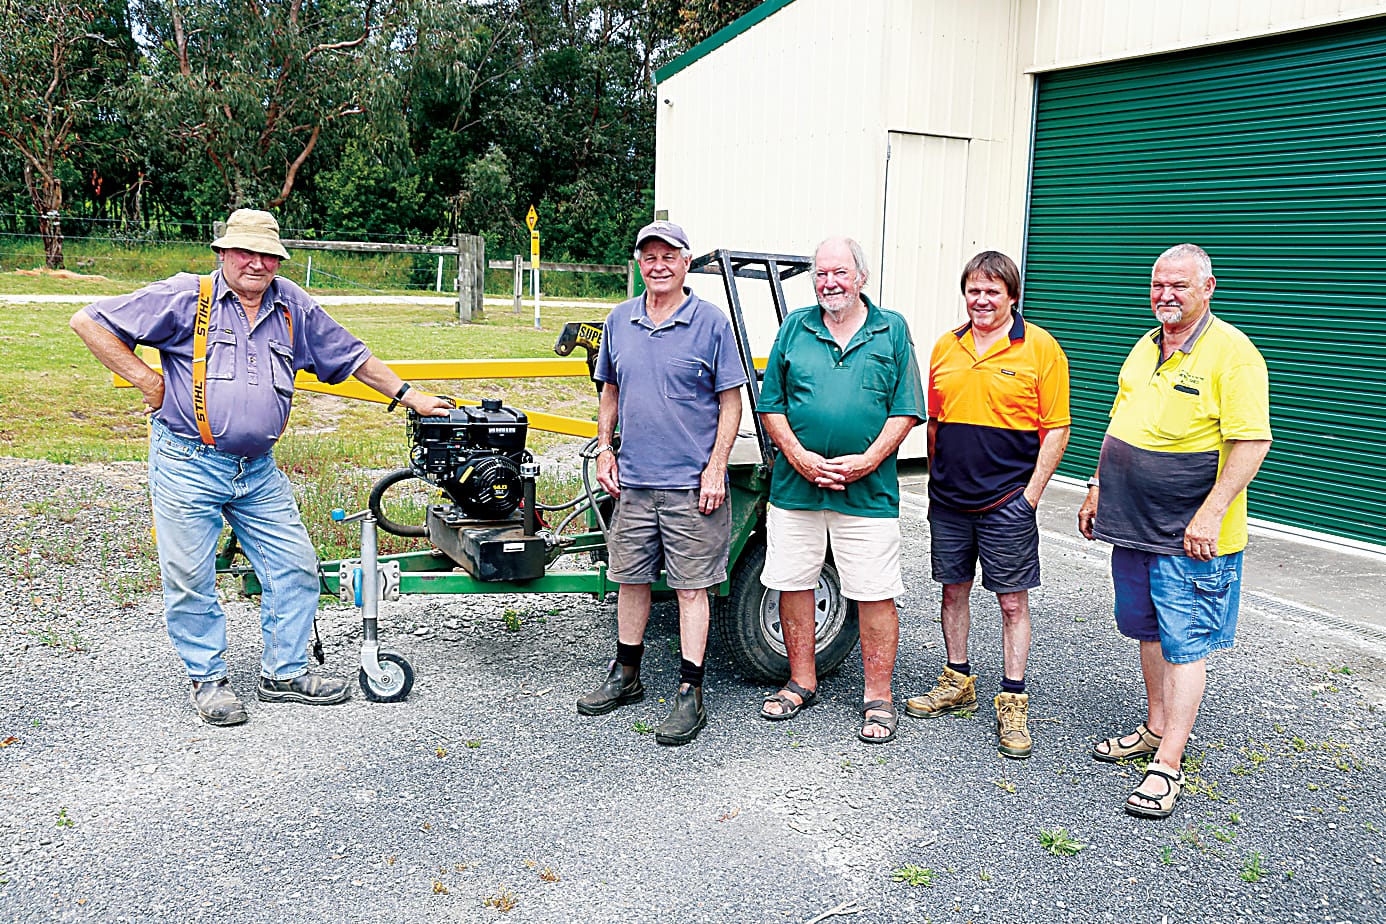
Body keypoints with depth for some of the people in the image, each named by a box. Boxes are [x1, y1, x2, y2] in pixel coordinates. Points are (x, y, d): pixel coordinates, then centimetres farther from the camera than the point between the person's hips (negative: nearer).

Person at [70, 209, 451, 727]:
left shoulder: (293, 306, 8)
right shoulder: (184, 297, -5)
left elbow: (349, 355, 17)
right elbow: (89, 322, -4)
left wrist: (407, 396, 15)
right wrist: (145, 380, -7)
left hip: (259, 470, 4)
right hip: (187, 465, -4)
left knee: (296, 567, 5)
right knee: (190, 578, 3)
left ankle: (284, 672, 21)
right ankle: (207, 679, 21)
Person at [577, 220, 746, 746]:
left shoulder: (710, 322, -5)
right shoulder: (620, 321, 8)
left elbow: (731, 402, -4)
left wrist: (715, 470, -11)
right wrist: (605, 450, 9)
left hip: (691, 484, -5)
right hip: (632, 480, 5)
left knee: (691, 588, 1)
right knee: (630, 579, 15)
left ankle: (690, 696, 10)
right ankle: (626, 676, 31)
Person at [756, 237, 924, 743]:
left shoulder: (892, 330, 5)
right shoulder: (795, 327, 9)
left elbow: (905, 411, 0)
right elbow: (770, 405, 6)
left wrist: (866, 461, -12)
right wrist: (798, 456, -8)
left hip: (868, 489, -2)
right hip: (794, 484, 2)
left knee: (875, 594, 1)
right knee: (792, 584, 9)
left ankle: (878, 697, 14)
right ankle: (801, 683, 26)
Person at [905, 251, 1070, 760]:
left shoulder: (1041, 347, -5)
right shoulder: (946, 347, 9)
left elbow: (1056, 430, -6)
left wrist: (1031, 494, -10)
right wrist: (935, 481, 10)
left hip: (1007, 502, -4)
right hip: (948, 500, 5)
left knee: (1013, 601, 3)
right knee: (953, 590, 14)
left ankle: (1012, 703, 13)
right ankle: (958, 683, 29)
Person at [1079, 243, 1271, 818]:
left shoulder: (1231, 352, -12)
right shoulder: (1146, 347, 12)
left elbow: (1252, 442, -18)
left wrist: (1211, 513, -24)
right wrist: (1098, 489, 17)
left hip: (1190, 535, -7)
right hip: (1131, 524, 8)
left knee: (1184, 644, -2)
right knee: (1148, 630, 17)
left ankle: (1167, 765, 3)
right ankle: (1156, 730, 33)